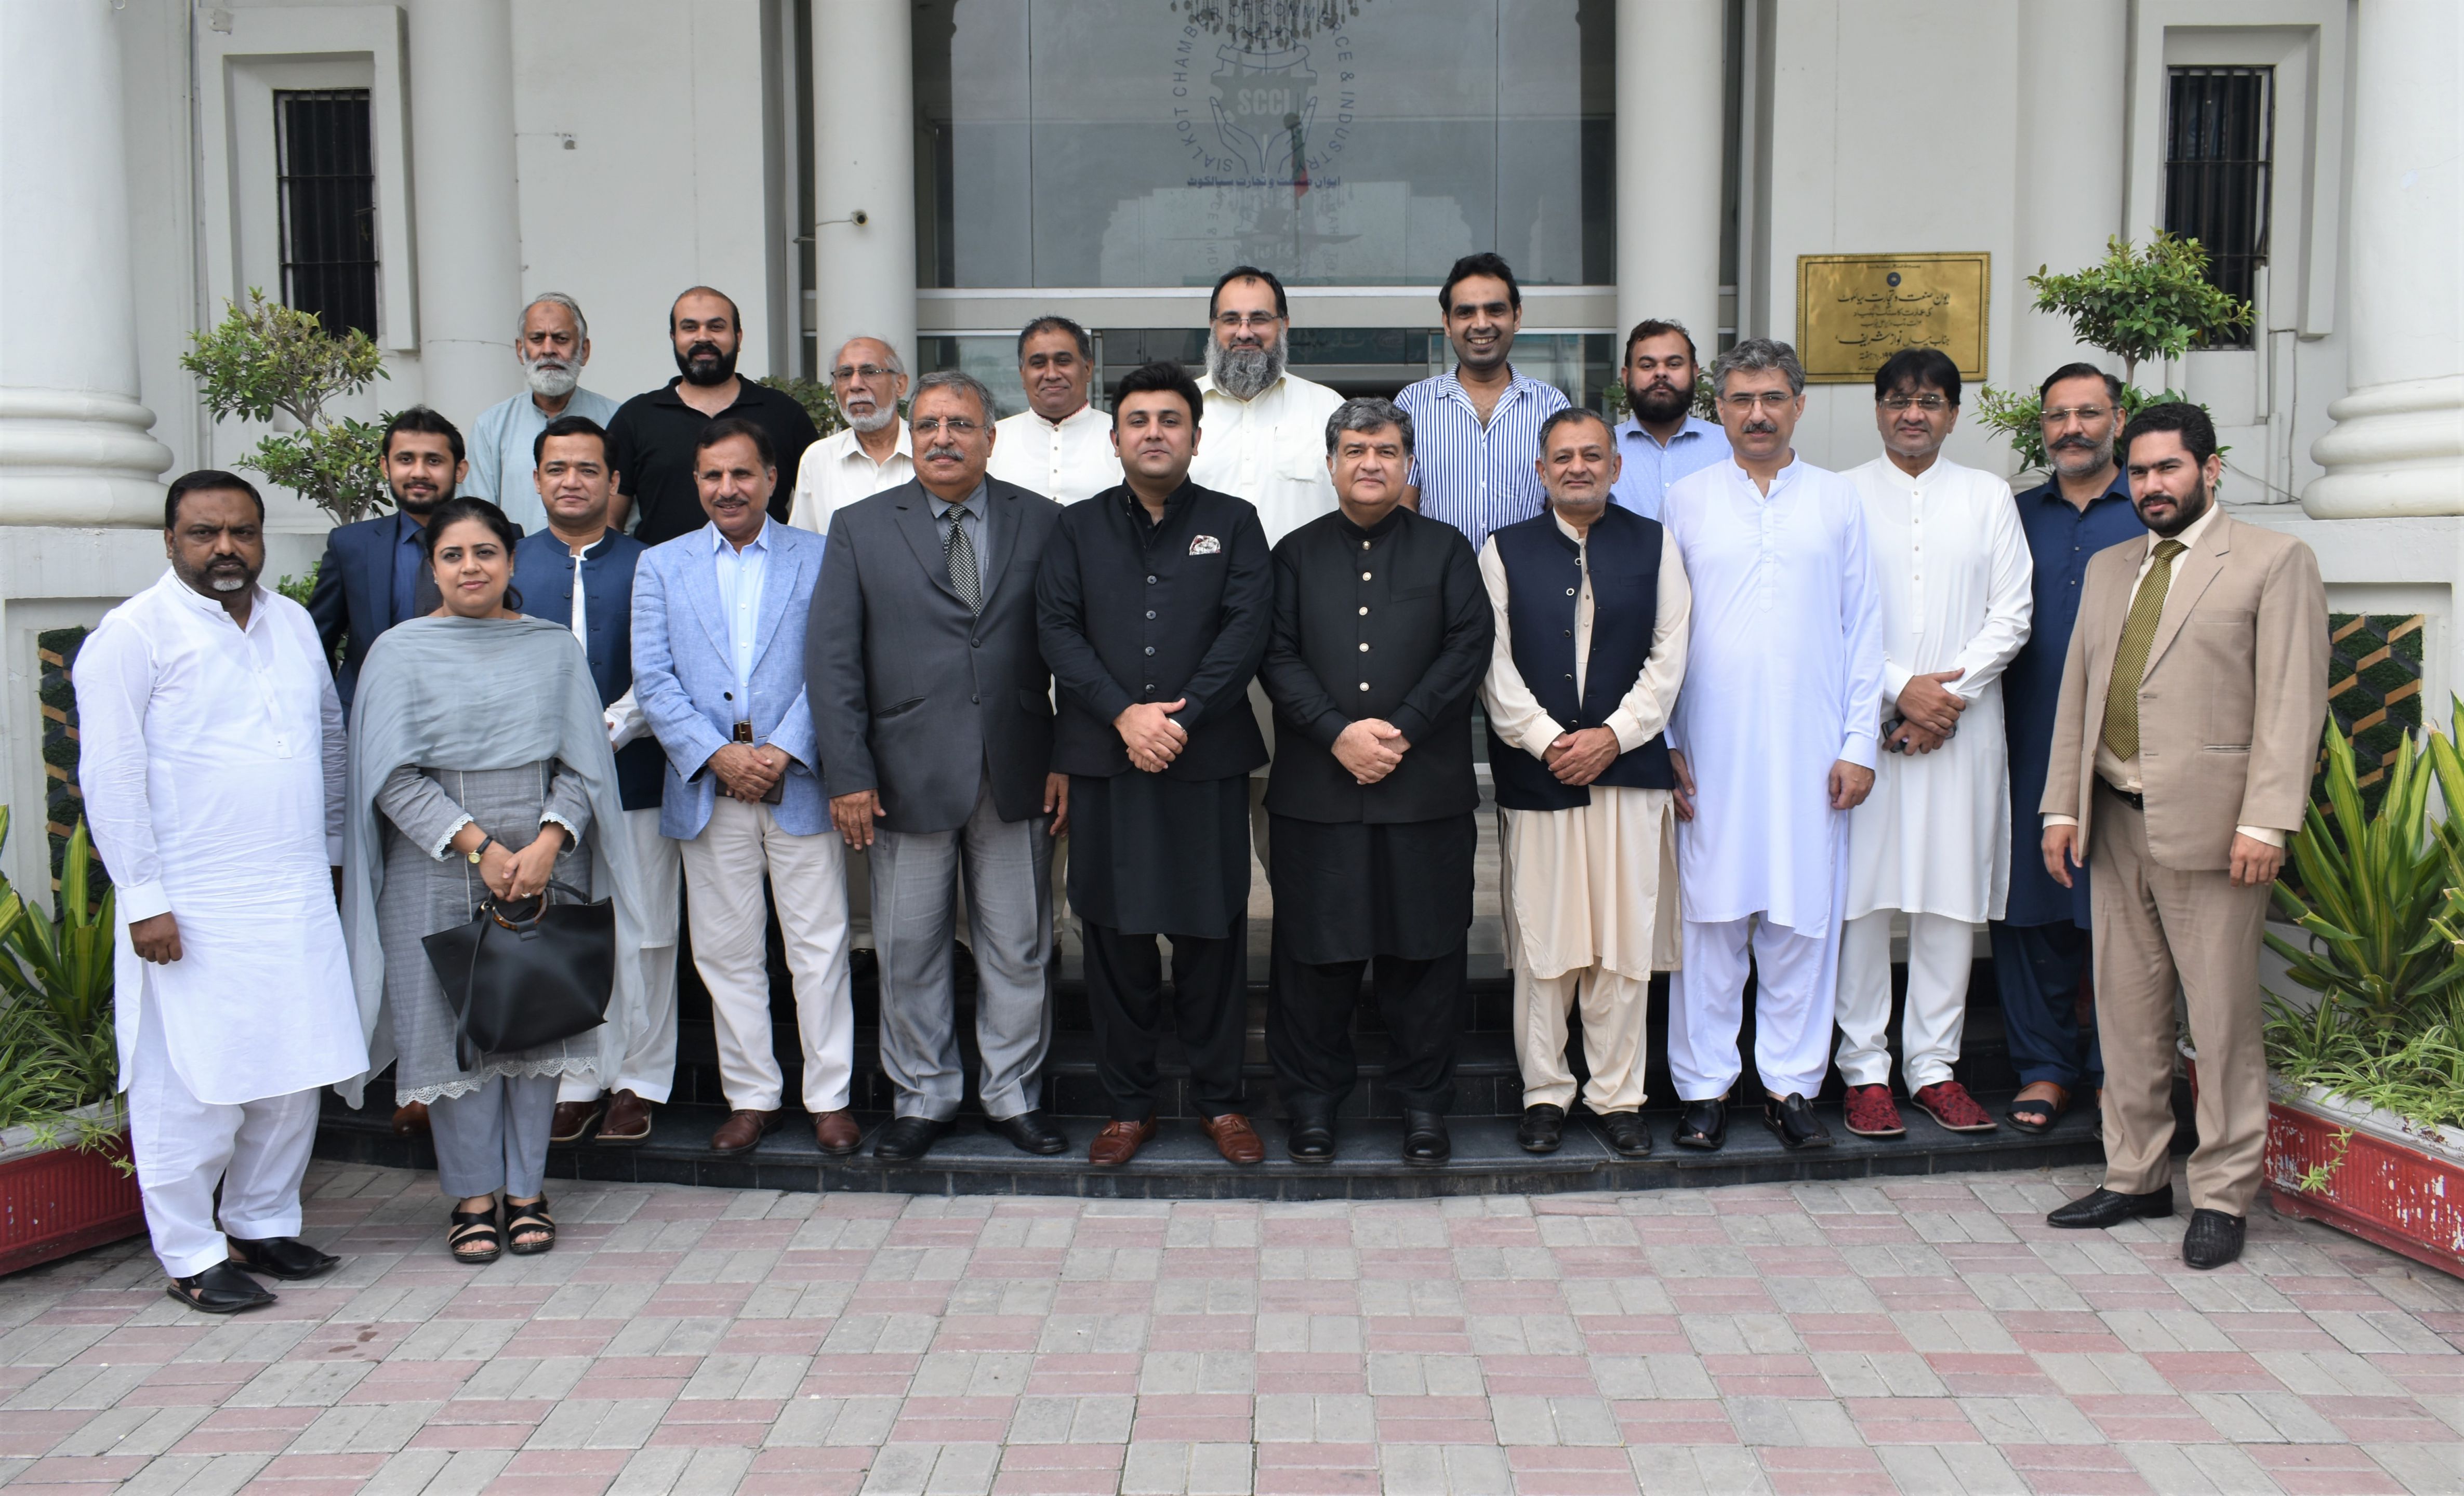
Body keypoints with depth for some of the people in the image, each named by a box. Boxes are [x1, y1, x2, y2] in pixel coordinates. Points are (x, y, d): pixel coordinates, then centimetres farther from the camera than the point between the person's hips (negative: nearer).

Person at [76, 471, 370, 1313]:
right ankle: (190, 1255, 12)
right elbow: (111, 776, -10)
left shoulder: (293, 623, 13)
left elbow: (329, 733, 22)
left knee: (295, 1071, 11)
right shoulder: (134, 633, -6)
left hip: (296, 897, 6)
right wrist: (142, 898, -14)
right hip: (191, 909, -6)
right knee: (194, 1084, -1)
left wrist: (328, 852, 18)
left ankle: (264, 1224, 26)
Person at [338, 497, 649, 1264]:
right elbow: (395, 776, -4)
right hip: (439, 870, -2)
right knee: (457, 1027, 2)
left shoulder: (556, 647, 8)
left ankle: (526, 1189, 17)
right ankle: (474, 1195, 14)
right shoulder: (401, 652, 2)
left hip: (545, 865, 2)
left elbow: (583, 762, 4)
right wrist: (477, 845, -13)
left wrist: (548, 841, -11)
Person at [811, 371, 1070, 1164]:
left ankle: (1014, 1094, 24)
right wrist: (849, 774, -7)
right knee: (909, 951, 8)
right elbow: (832, 659, 0)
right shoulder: (860, 528, 4)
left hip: (1017, 773, 0)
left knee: (1018, 948, 8)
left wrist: (1067, 760, -3)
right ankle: (921, 1099, 24)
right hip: (908, 774, 0)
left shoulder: (1042, 523, 5)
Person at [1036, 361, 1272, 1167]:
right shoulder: (1077, 528, 12)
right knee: (1115, 934, 6)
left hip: (1208, 759, -1)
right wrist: (1124, 713, -13)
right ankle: (1128, 1103, 18)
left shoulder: (1233, 523, 9)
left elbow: (1247, 627, -3)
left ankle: (1220, 1099, 18)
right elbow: (1058, 628, 1)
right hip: (1105, 759, 1)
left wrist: (1183, 716, -14)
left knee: (1213, 931, 4)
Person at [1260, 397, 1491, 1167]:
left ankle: (1423, 1103, 19)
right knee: (1315, 950, 5)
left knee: (1424, 949, 5)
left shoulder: (1447, 549, 10)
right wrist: (1339, 734, -12)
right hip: (1317, 790, 0)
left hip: (1426, 787, 0)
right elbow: (1278, 656, 2)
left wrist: (1402, 730, -11)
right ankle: (1313, 1099, 19)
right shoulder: (1297, 552, 11)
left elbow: (1469, 647, -1)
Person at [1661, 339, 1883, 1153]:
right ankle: (1705, 1086, 11)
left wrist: (1859, 744, 2)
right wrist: (1663, 743, -1)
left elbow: (1862, 628, 9)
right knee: (1709, 917, 1)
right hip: (1708, 749, -1)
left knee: (1803, 916, 3)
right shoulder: (1685, 500, 7)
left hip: (1810, 748, 1)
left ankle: (1790, 1084, 15)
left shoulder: (1838, 500, 9)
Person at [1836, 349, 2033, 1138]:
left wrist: (1951, 694, -8)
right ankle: (1866, 1067, 8)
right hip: (1864, 720, -2)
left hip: (1962, 726, 2)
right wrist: (1901, 688, -11)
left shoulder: (1988, 497, 11)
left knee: (1952, 895, 4)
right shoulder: (1843, 496, 5)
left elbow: (2011, 614, 4)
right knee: (1862, 894, -2)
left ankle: (1934, 1064, 14)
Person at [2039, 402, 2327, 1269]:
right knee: (2126, 1011, 12)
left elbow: (2292, 702, -8)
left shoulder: (2274, 562, -1)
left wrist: (2266, 820, -15)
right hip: (2116, 822, 6)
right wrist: (2061, 806, 10)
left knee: (2222, 1019, 0)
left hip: (2209, 827, -6)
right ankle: (2135, 1177, 24)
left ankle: (2223, 1196, 12)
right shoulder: (2108, 570, 18)